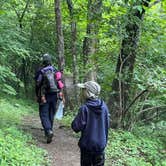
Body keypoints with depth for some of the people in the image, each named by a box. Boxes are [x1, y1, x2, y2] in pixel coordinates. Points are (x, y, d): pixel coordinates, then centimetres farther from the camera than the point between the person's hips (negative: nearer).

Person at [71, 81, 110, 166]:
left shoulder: (84, 108, -19)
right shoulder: (104, 106, -5)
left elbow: (76, 127, -18)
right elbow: (106, 125, 4)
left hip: (87, 145, -4)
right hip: (101, 144, 4)